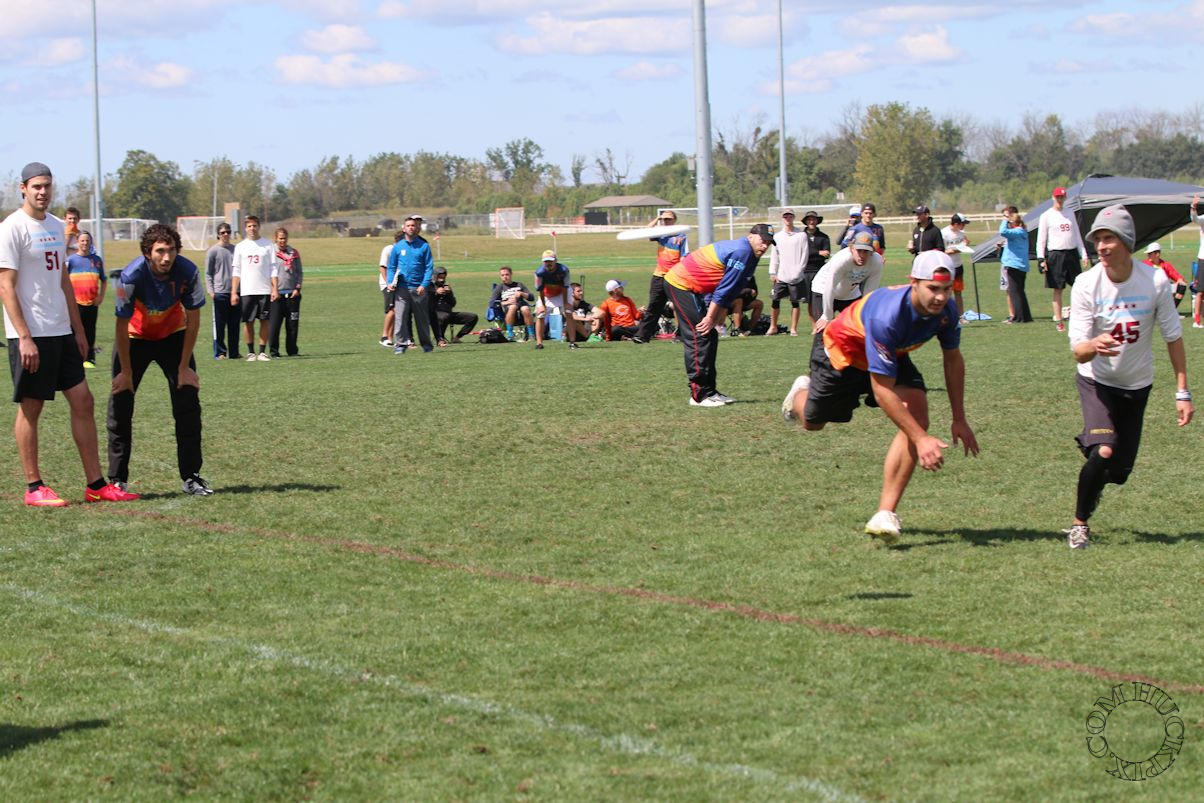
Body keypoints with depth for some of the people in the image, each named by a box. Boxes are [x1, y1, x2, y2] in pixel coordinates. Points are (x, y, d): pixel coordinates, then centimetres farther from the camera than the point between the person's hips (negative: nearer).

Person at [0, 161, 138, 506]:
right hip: (30, 335, -8)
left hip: (61, 332, 8)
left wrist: (78, 330, 17)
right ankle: (34, 488, 7)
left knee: (82, 400, 6)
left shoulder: (55, 226, 14)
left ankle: (96, 484, 10)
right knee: (30, 407, -1)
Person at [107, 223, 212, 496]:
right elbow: (122, 325, -20)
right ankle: (117, 479, 3)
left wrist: (184, 368, -12)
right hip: (135, 337, -2)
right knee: (120, 404, -6)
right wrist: (126, 371, -16)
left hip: (173, 335, 2)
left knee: (188, 403, -6)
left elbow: (193, 320, -14)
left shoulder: (188, 272, -25)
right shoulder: (131, 276, -31)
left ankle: (191, 476, 2)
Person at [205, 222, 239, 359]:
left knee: (234, 324, 7)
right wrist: (210, 291, -10)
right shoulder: (212, 251, 1)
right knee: (219, 324, -3)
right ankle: (219, 352, 1)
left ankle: (234, 352, 13)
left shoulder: (235, 249, 13)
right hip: (219, 293, -4)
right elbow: (208, 273, 0)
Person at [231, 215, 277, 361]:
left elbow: (273, 268, 3)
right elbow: (236, 271, 8)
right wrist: (233, 292, 0)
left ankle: (262, 352, 5)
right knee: (248, 322, 1)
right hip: (246, 291, 1)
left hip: (264, 290, -1)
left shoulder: (267, 245, 4)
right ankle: (250, 352, 10)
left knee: (264, 321, -1)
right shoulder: (240, 247, 8)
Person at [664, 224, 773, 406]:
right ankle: (699, 395, -13)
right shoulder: (742, 251, -19)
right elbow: (724, 288, -19)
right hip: (681, 284, -10)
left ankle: (709, 391, 15)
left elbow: (729, 291, 13)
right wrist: (710, 317, -16)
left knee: (710, 338, 11)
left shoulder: (750, 256, 13)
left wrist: (718, 317, 7)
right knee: (699, 337, -12)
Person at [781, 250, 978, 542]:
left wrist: (959, 419, -3)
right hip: (842, 353, -5)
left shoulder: (946, 309, -25)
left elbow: (952, 359, -3)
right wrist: (921, 439, -41)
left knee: (917, 416, -21)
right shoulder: (887, 314, -45)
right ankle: (803, 391, 58)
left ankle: (886, 514, -19)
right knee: (812, 422, 17)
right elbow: (882, 389, -40)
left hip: (892, 355, 5)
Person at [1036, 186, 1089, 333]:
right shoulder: (1046, 216, 0)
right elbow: (1041, 239, -2)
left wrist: (1084, 255, 11)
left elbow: (1077, 236, 17)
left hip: (1072, 254, 4)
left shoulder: (1070, 214, 14)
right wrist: (1041, 259, -11)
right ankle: (1058, 321, 3)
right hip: (1055, 255, -4)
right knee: (1057, 290, -1)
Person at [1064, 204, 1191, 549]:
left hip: (1137, 385, 2)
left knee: (1119, 470, 5)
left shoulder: (1155, 281, -17)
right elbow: (1078, 351, -22)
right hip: (1097, 381, -2)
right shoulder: (1087, 284, -20)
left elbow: (1173, 337, -6)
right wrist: (1093, 346, -46)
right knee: (1103, 452, -23)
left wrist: (1182, 393, -7)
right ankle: (1079, 524, -2)